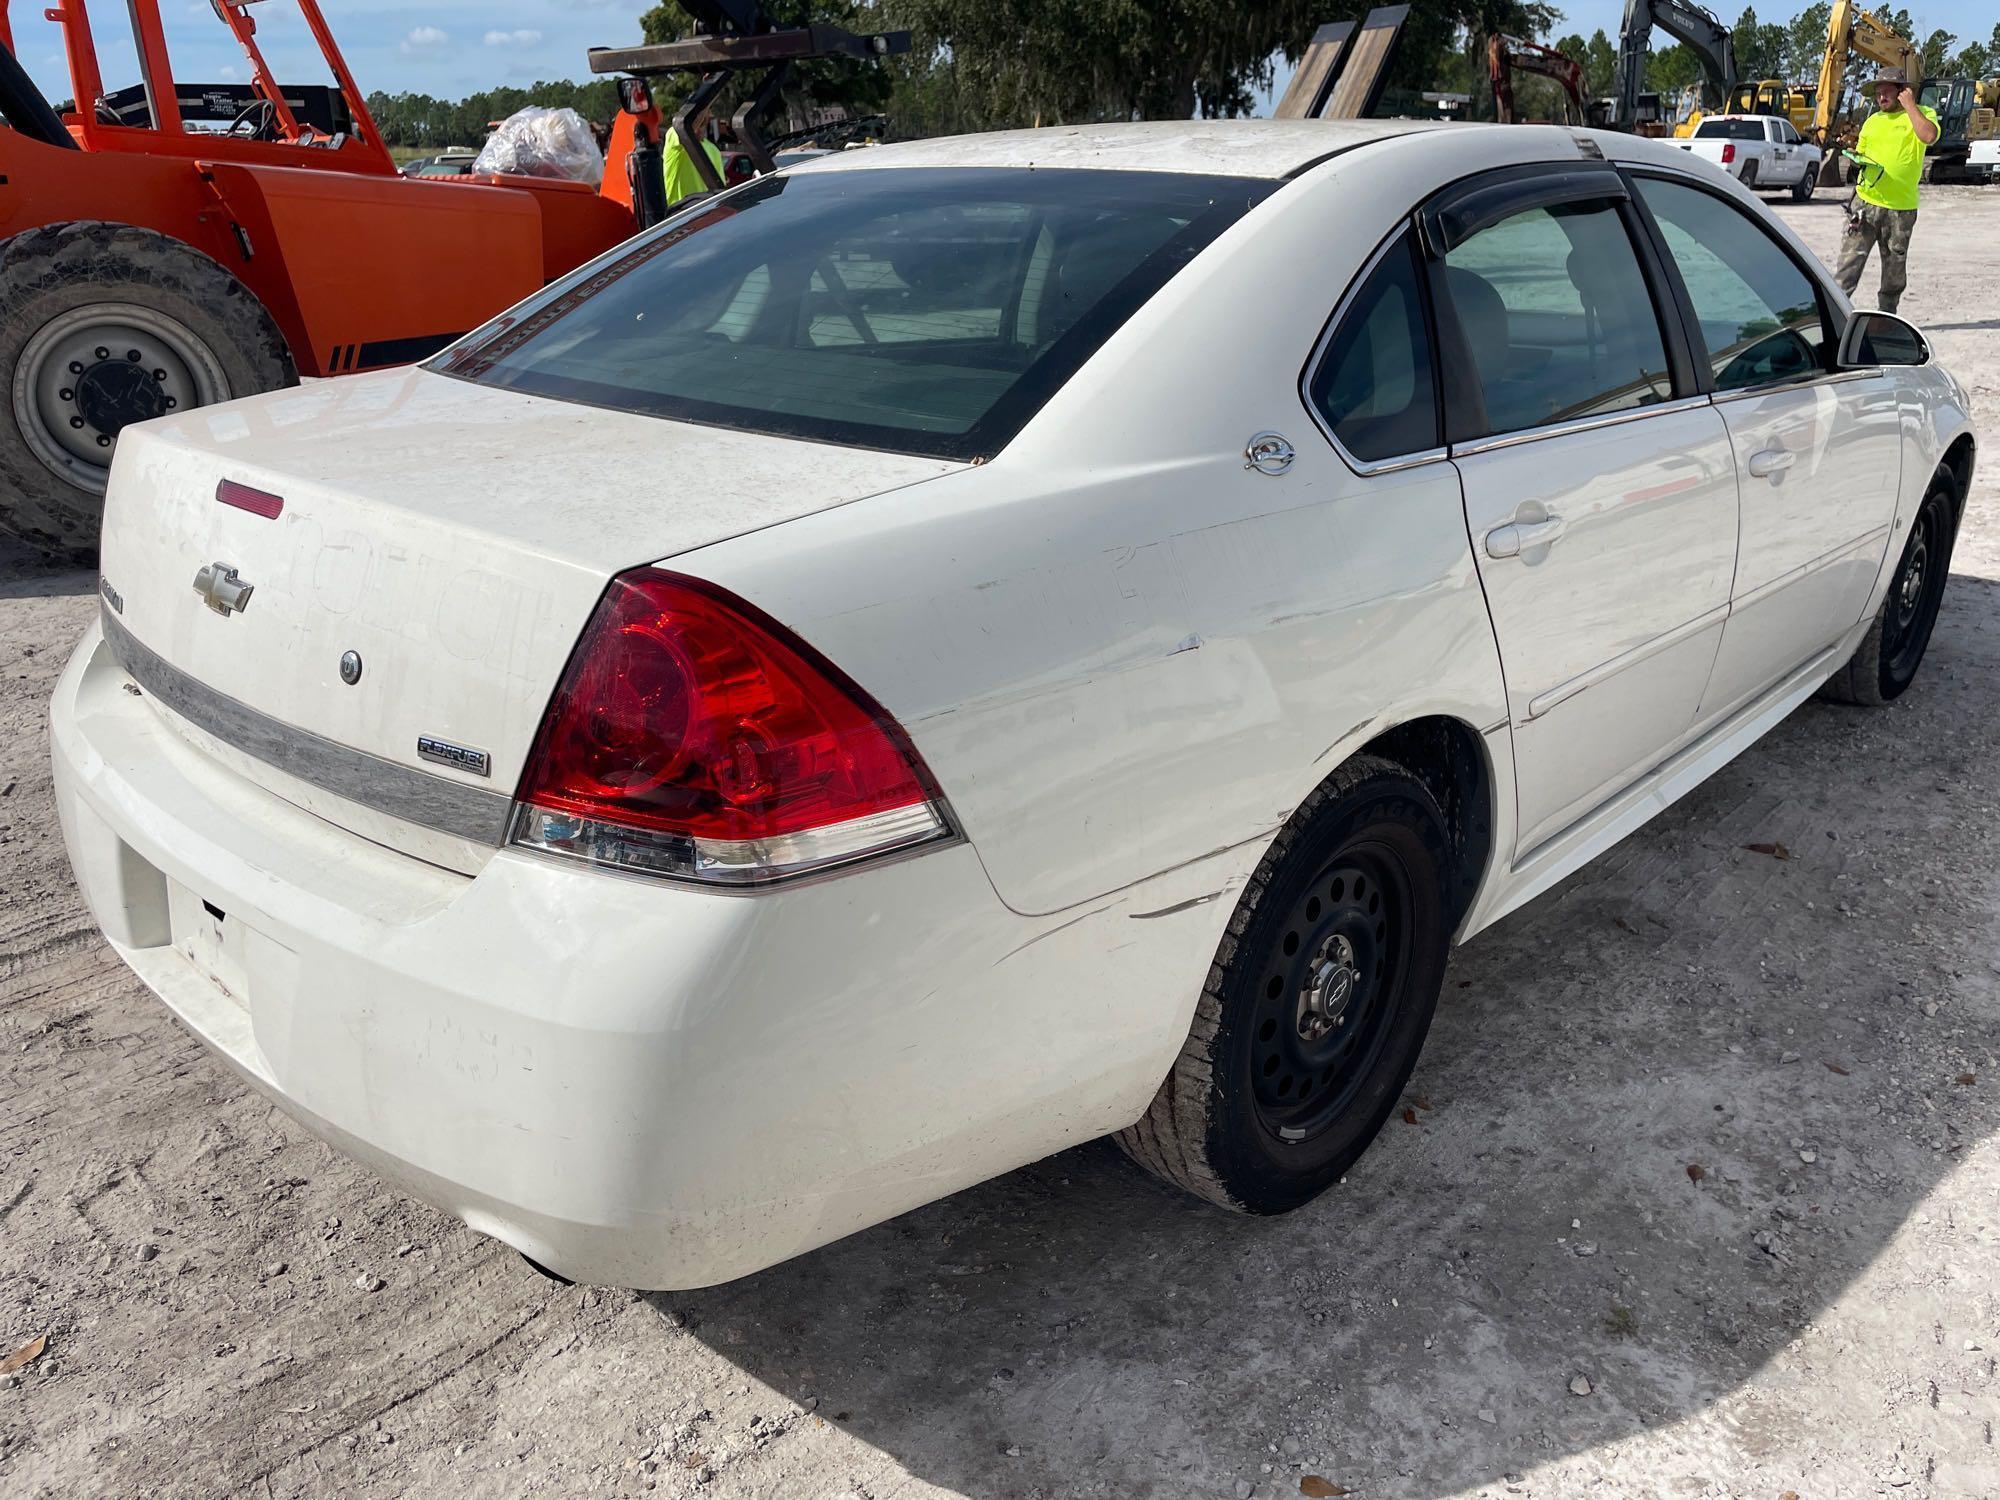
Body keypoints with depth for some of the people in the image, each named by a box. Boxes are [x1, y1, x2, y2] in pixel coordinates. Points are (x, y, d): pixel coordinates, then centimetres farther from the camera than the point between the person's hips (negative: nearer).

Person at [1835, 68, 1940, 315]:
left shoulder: (1922, 114, 2)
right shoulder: (1873, 121, 15)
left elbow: (1929, 136, -19)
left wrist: (1909, 105, -12)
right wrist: (1852, 153, -1)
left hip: (1902, 207, -2)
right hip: (1866, 201, 2)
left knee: (1895, 266, 8)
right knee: (1850, 260, -9)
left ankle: (1887, 316, 18)